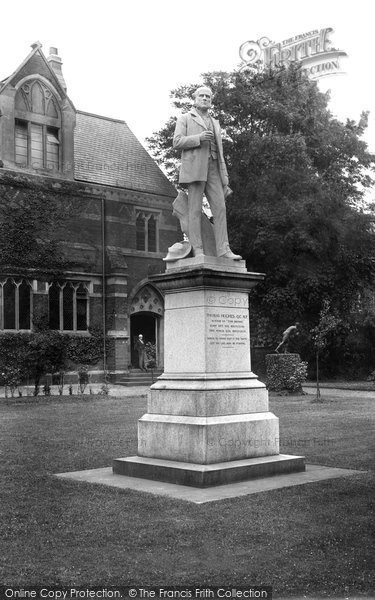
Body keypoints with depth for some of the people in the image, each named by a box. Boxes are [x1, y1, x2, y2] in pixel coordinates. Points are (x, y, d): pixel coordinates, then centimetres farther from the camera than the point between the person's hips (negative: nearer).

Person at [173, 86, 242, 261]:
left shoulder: (215, 123, 26)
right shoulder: (185, 119, 11)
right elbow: (177, 142, -3)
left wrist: (225, 180, 14)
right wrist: (199, 138, -16)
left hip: (213, 169, 5)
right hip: (194, 168, -5)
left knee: (220, 208, -6)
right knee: (195, 210, -8)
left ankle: (223, 249, -10)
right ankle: (197, 250, -10)